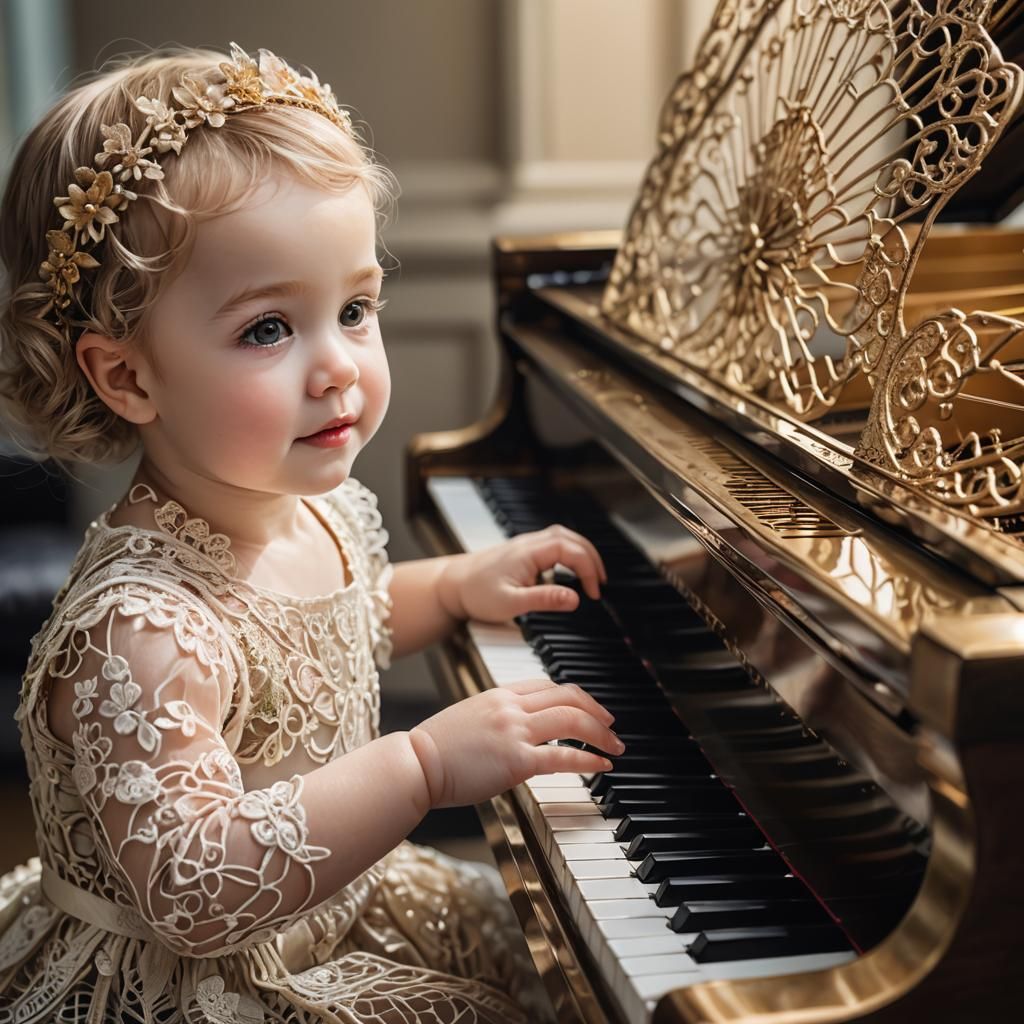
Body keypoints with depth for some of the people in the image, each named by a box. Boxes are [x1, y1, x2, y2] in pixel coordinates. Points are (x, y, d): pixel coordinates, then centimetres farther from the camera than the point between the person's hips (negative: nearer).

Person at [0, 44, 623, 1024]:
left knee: (512, 926, 21)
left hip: (329, 905, 8)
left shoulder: (324, 510, -7)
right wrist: (425, 763, -41)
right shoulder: (133, 629, -34)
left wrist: (455, 584, 2)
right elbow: (194, 894, -39)